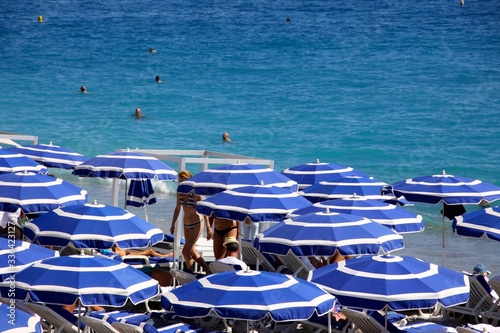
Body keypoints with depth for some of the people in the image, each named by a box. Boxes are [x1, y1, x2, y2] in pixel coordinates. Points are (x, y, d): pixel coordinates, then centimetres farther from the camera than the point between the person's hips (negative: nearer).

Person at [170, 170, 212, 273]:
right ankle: (208, 271, 25)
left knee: (185, 251, -13)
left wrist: (208, 227, -12)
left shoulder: (195, 194, -19)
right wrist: (173, 224, 13)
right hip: (186, 225, 7)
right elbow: (177, 209, 11)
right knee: (192, 252, 12)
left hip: (197, 224, -7)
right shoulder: (180, 193, -2)